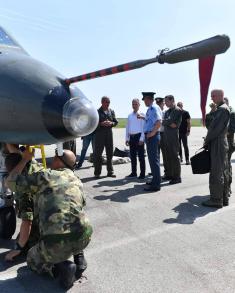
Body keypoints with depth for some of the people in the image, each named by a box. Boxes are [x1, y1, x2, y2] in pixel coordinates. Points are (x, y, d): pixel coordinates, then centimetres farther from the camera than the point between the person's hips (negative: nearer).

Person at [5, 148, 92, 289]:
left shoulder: (44, 176, 3)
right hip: (84, 236, 4)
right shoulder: (78, 182, 17)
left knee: (33, 260, 28)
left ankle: (62, 268, 2)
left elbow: (11, 182, 12)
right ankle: (79, 258, 20)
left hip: (56, 242, -4)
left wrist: (24, 159, 24)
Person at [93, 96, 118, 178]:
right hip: (99, 134, -4)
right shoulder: (97, 112, 1)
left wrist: (111, 123, -8)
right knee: (97, 154, 0)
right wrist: (101, 124, -19)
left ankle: (110, 172, 17)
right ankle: (97, 173, 8)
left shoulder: (111, 111, 14)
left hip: (109, 134, 4)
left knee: (110, 153, 8)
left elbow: (116, 122, 13)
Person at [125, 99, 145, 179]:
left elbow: (143, 127, -9)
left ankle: (142, 173, 7)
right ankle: (133, 172, 22)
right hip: (131, 137, 6)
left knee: (141, 156, 0)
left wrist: (141, 139, -15)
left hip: (139, 136, -6)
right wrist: (127, 138, 10)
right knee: (132, 155, 11)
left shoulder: (142, 115, -4)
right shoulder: (130, 115, 13)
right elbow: (127, 127, 15)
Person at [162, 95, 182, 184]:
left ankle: (177, 177, 1)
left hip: (174, 136, -8)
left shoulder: (178, 110, -6)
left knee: (175, 157, -4)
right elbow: (163, 122, 9)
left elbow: (176, 124, -13)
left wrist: (167, 122, -5)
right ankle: (169, 175, 21)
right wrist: (170, 123, -7)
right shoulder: (167, 111, 18)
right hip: (166, 136, 8)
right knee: (168, 157, 12)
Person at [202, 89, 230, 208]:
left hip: (218, 145, -10)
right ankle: (224, 198, 22)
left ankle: (216, 199, 1)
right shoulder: (223, 108, 17)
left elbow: (216, 128, -20)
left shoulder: (222, 109, -15)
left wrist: (206, 140, -8)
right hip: (222, 144, 10)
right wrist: (208, 140, 12)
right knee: (223, 172, 13)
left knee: (216, 173, -5)